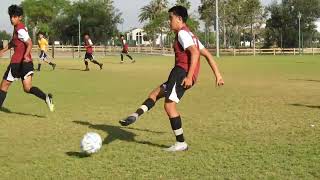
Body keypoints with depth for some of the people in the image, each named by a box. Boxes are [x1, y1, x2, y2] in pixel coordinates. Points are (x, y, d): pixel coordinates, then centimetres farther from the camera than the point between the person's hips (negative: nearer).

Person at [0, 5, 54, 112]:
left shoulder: (20, 29, -13)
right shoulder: (17, 28, 16)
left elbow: (30, 44, -24)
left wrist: (26, 55, -39)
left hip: (18, 62, -9)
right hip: (27, 63, 9)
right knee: (27, 88, 1)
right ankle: (46, 98, -21)